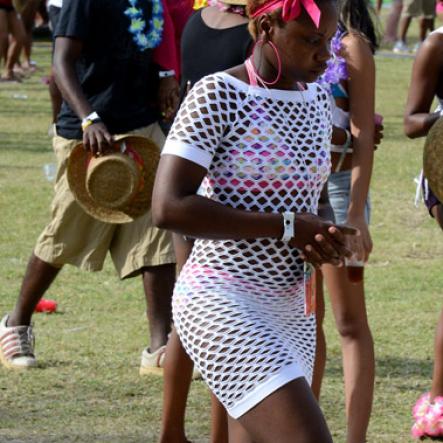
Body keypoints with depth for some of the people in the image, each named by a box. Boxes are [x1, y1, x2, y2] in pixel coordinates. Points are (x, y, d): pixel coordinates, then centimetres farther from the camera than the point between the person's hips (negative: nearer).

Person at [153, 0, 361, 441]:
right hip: (222, 305, -8)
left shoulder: (317, 99, 11)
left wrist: (319, 240, -1)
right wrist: (288, 227, -19)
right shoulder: (217, 97, -12)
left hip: (290, 308, 8)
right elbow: (168, 207, -21)